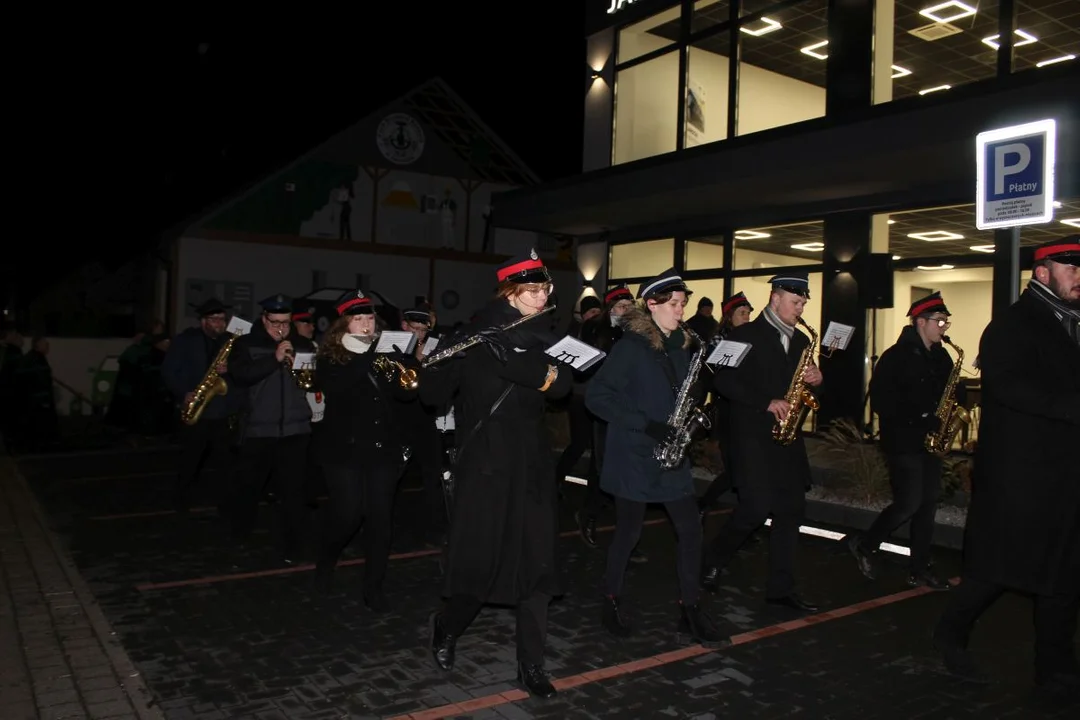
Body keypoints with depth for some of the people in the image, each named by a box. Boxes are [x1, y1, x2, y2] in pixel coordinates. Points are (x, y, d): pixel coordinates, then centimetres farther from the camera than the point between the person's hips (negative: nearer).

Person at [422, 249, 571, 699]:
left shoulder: (541, 338, 7)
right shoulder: (473, 337, -5)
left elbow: (561, 385, -12)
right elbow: (432, 395, -8)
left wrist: (513, 356, -25)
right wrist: (441, 361, -28)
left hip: (532, 463, 4)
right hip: (484, 463, -4)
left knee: (537, 563, 3)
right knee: (480, 560, 2)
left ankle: (531, 666, 16)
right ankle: (446, 628, 33)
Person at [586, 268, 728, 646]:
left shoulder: (682, 345, 9)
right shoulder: (631, 345, -12)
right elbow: (596, 395, -17)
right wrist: (645, 424, -21)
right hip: (634, 455, -6)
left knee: (690, 529, 5)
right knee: (629, 532, 5)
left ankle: (690, 610, 17)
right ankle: (611, 602, 26)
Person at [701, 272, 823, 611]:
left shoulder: (800, 340, 14)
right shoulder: (746, 334, -6)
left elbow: (806, 386, 21)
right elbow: (723, 380, -14)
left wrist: (816, 381, -3)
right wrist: (766, 402, -20)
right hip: (753, 435, -6)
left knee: (791, 510, 4)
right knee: (757, 506, -13)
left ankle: (781, 587, 14)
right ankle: (714, 559, 12)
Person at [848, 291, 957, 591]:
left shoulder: (941, 357, 11)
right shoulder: (896, 356, -10)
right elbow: (880, 400, -15)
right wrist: (915, 419, -20)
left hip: (931, 441, 7)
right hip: (903, 442, -7)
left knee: (928, 504, 9)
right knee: (909, 503, -9)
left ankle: (920, 568, 18)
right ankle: (864, 544, 12)